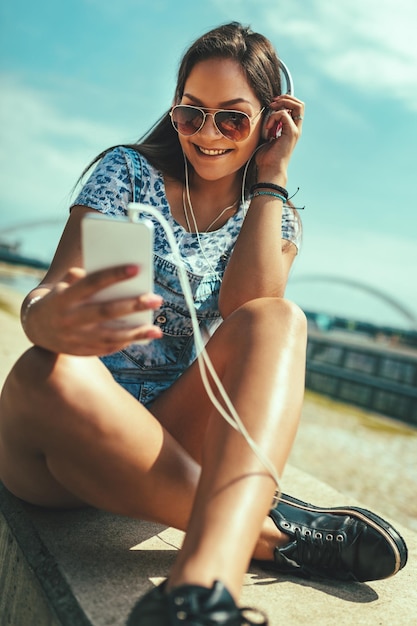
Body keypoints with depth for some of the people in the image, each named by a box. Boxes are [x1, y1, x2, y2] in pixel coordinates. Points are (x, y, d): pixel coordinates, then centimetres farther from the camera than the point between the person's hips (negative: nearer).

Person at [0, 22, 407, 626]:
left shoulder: (273, 217, 9)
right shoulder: (128, 171, 2)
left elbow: (250, 311, -12)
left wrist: (270, 176, -8)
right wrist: (52, 319, -37)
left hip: (181, 436, 2)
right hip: (70, 426, -1)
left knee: (282, 320, -25)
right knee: (50, 373, -36)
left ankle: (203, 577, -44)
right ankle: (272, 530, -25)